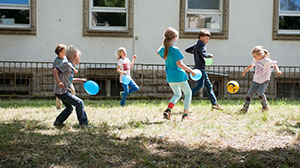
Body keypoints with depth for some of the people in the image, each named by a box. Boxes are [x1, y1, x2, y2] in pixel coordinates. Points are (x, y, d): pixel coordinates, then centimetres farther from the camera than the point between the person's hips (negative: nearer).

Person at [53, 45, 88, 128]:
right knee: (79, 103, -9)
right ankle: (83, 124, -5)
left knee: (69, 108, 22)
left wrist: (81, 80, 26)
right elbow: (55, 70, -21)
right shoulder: (67, 65, -14)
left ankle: (57, 123, 29)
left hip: (64, 92, 10)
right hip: (61, 91, -10)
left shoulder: (71, 66, 16)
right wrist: (59, 82, -24)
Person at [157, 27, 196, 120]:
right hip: (179, 75, -7)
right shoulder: (175, 49, -18)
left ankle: (168, 110, 3)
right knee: (188, 93, 14)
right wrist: (191, 71, -14)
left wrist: (164, 44, 25)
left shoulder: (163, 49, 2)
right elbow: (179, 64, -21)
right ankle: (185, 114, 10)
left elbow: (158, 53, 27)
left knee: (177, 94, 25)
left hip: (170, 77, 7)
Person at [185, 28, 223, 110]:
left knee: (208, 85, 9)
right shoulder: (201, 44, -9)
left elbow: (187, 50, 23)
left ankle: (214, 104, 11)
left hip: (201, 68, 10)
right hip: (200, 68, -10)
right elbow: (203, 54, -24)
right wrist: (210, 55, -7)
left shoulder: (196, 44, 18)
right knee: (200, 85, -15)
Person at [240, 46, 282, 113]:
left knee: (260, 93, -24)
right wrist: (245, 71, 35)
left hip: (264, 81, -6)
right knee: (249, 94, -2)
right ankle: (245, 108, 3)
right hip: (255, 81, 6)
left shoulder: (267, 61, -15)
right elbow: (251, 65, 23)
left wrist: (278, 71, -22)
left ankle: (265, 106, -1)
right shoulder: (255, 60, 3)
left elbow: (275, 64, -4)